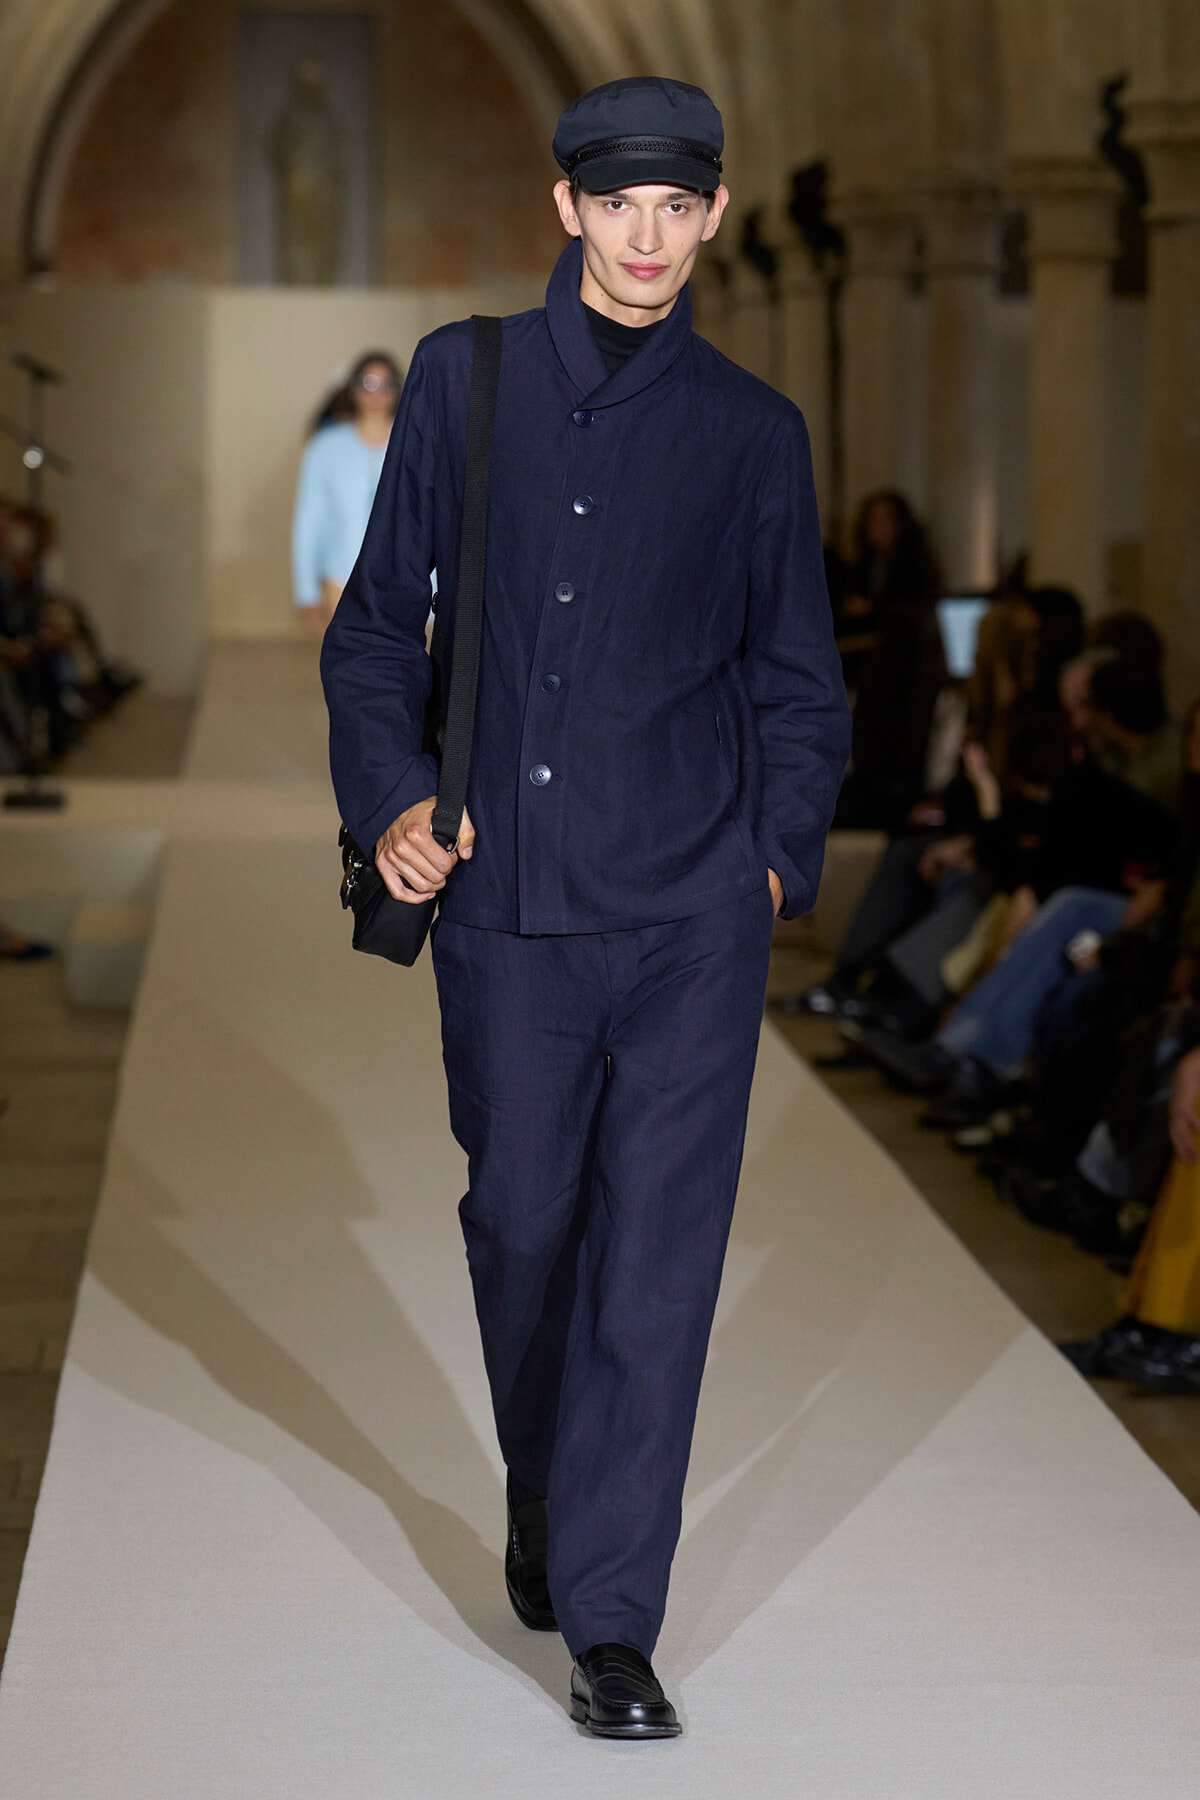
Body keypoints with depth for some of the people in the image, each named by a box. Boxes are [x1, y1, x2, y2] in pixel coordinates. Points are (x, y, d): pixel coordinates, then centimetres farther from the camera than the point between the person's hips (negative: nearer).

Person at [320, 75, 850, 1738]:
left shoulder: (752, 430, 7)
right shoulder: (464, 380, 7)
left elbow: (800, 679, 16)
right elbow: (379, 618, 11)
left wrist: (783, 849, 4)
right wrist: (389, 793, -2)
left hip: (694, 913, -1)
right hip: (506, 900, 1)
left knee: (658, 1257, -5)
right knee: (522, 1226, 11)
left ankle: (610, 1622, 1)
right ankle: (545, 1498, 38)